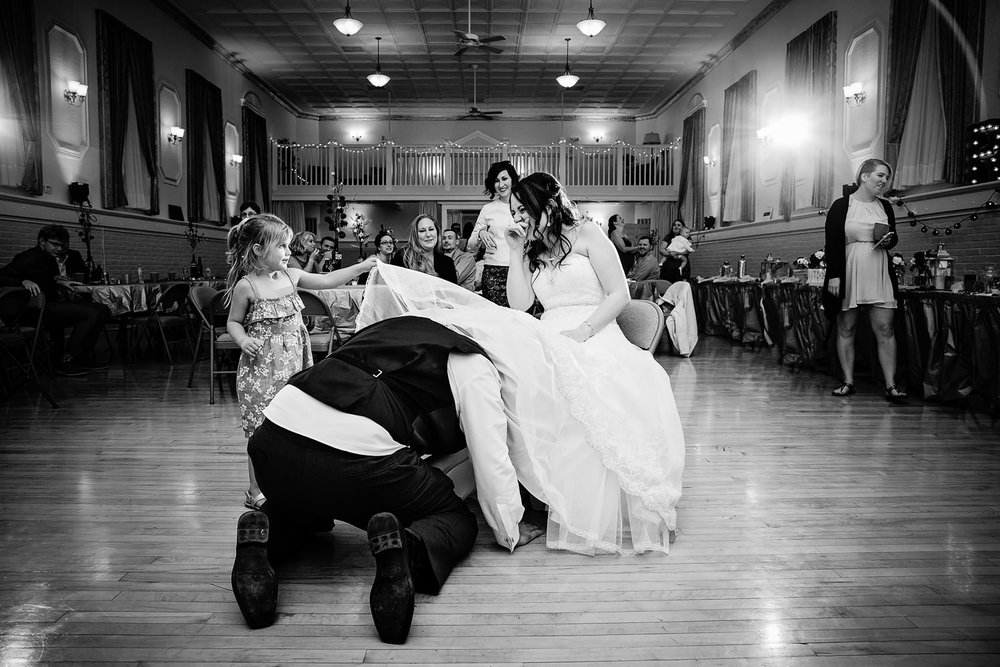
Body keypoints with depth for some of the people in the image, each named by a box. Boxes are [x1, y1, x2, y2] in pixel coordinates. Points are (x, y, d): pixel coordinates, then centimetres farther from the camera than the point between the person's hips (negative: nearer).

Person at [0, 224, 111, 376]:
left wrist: (58, 282, 12)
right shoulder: (29, 258, -9)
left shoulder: (50, 259, 18)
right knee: (91, 313, -25)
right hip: (37, 310, -9)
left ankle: (84, 357, -1)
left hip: (53, 303, 9)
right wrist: (24, 281, -37)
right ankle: (66, 362, -21)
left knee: (102, 310, -1)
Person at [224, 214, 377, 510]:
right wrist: (243, 340, -18)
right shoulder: (246, 286, -8)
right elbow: (233, 322, 2)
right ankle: (256, 492, 13)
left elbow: (327, 280, 8)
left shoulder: (291, 276, 5)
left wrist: (361, 267, 2)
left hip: (293, 364, 6)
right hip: (261, 368, -5)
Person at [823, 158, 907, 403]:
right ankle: (848, 381, 11)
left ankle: (891, 385, -1)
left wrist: (889, 241, -2)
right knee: (846, 329, 2)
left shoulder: (885, 206, 13)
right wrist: (833, 275, -12)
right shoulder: (841, 206, -1)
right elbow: (832, 243, -5)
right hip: (848, 273, -3)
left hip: (879, 275, 3)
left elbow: (894, 239, 23)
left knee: (885, 329, -4)